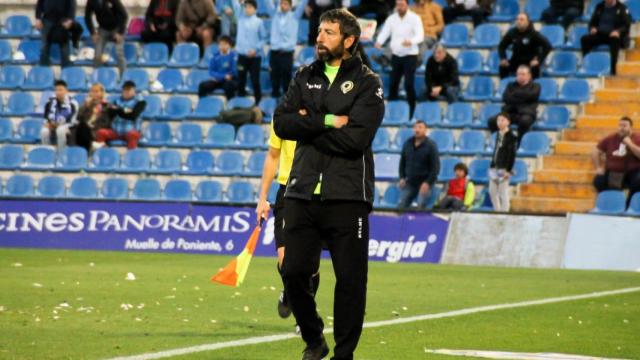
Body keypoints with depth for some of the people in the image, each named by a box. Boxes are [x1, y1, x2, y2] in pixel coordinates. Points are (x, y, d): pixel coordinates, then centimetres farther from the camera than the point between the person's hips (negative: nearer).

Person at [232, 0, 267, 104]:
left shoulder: (259, 22, -2)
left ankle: (258, 103, 9)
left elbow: (263, 38, 1)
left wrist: (256, 49, -11)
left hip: (255, 56, -3)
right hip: (242, 55, 3)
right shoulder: (241, 17, 6)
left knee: (255, 81, -1)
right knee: (241, 81, 7)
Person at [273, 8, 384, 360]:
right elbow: (282, 123, -1)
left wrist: (308, 125, -8)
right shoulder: (304, 77, 14)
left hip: (347, 198, -4)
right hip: (302, 193, 4)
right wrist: (327, 122, -12)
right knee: (294, 272, 1)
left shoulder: (367, 83, 0)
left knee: (350, 279, -2)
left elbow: (357, 137, -14)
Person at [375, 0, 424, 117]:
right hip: (396, 55, 4)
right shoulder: (391, 19, 5)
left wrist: (411, 42, -41)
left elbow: (420, 35, -19)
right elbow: (385, 32, -5)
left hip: (410, 55, -4)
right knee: (393, 83, 7)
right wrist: (379, 42, -28)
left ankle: (411, 112, -1)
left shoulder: (414, 18, -8)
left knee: (409, 84, -10)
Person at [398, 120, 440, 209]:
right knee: (402, 206, -2)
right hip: (410, 183, 5)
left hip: (425, 183, -5)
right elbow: (402, 162, 18)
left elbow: (435, 166, -9)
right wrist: (402, 177, 5)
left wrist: (428, 182, -17)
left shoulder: (430, 145, -7)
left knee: (421, 207, -14)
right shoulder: (407, 144, 8)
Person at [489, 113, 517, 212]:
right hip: (495, 167, 8)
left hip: (503, 168, -8)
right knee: (492, 191, 10)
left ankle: (504, 212, 0)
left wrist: (508, 170, -17)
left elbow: (512, 155, -13)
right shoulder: (498, 134, 13)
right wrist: (492, 166, 16)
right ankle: (497, 211, 20)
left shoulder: (511, 137, -10)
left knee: (503, 193, -5)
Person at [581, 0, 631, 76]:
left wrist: (618, 31, -25)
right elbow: (592, 22, 18)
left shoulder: (621, 8, 1)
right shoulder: (599, 7, 14)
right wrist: (593, 28, -6)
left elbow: (626, 25, -5)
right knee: (584, 39, -23)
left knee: (615, 40, -40)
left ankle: (613, 69, -41)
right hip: (600, 34, 4)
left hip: (614, 35, -4)